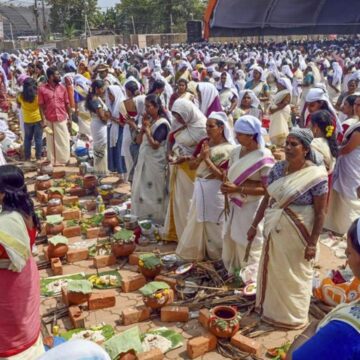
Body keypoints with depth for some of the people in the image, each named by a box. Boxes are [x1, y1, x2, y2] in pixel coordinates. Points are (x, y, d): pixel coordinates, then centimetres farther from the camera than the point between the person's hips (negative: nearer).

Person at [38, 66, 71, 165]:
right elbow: (41, 106, -4)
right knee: (51, 141, 9)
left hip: (62, 119, 2)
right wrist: (43, 120, -9)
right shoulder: (42, 89, -6)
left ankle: (65, 160, 21)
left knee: (64, 140, 8)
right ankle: (52, 161, 21)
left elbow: (67, 104, 5)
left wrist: (70, 118, 3)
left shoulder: (62, 88, 1)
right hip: (50, 120, -2)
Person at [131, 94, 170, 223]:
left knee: (153, 192, 0)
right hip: (144, 160, 8)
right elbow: (139, 141, 8)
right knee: (142, 190, 14)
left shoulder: (162, 124, -15)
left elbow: (155, 145, -20)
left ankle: (156, 219, 11)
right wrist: (143, 127, -5)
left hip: (155, 163, -8)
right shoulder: (149, 120, 9)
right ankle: (144, 217, 26)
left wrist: (147, 129, -16)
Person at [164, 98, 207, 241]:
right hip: (177, 167, 7)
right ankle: (176, 231, 30)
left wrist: (185, 158, -25)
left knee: (187, 201, 2)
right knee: (176, 199, 15)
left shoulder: (201, 126, -19)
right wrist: (171, 152, -2)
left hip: (190, 169, -7)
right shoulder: (179, 122, 3)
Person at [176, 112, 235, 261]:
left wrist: (207, 159, -21)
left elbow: (222, 176, -20)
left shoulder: (228, 149, -16)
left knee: (213, 223, 6)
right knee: (196, 221, 16)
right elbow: (192, 165, 4)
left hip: (215, 190, -6)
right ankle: (194, 251, 32)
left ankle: (216, 254, 25)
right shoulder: (204, 142, 3)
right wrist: (201, 156, -15)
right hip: (199, 187, 6)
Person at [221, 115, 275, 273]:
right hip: (235, 205, 6)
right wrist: (226, 187, -11)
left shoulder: (264, 157, -18)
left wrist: (238, 189, -22)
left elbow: (267, 189, -18)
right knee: (231, 242, 17)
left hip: (252, 208, -6)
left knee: (249, 247, 8)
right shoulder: (236, 152, 2)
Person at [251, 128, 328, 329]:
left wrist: (313, 243, -16)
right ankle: (271, 308, 42)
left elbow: (320, 213, -16)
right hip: (275, 229, 6)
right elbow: (267, 198, 5)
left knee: (294, 274, 12)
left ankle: (293, 316, 33)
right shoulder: (278, 168, -3)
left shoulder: (316, 175, -19)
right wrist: (255, 225, 6)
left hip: (298, 233, -5)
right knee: (273, 270, 20)